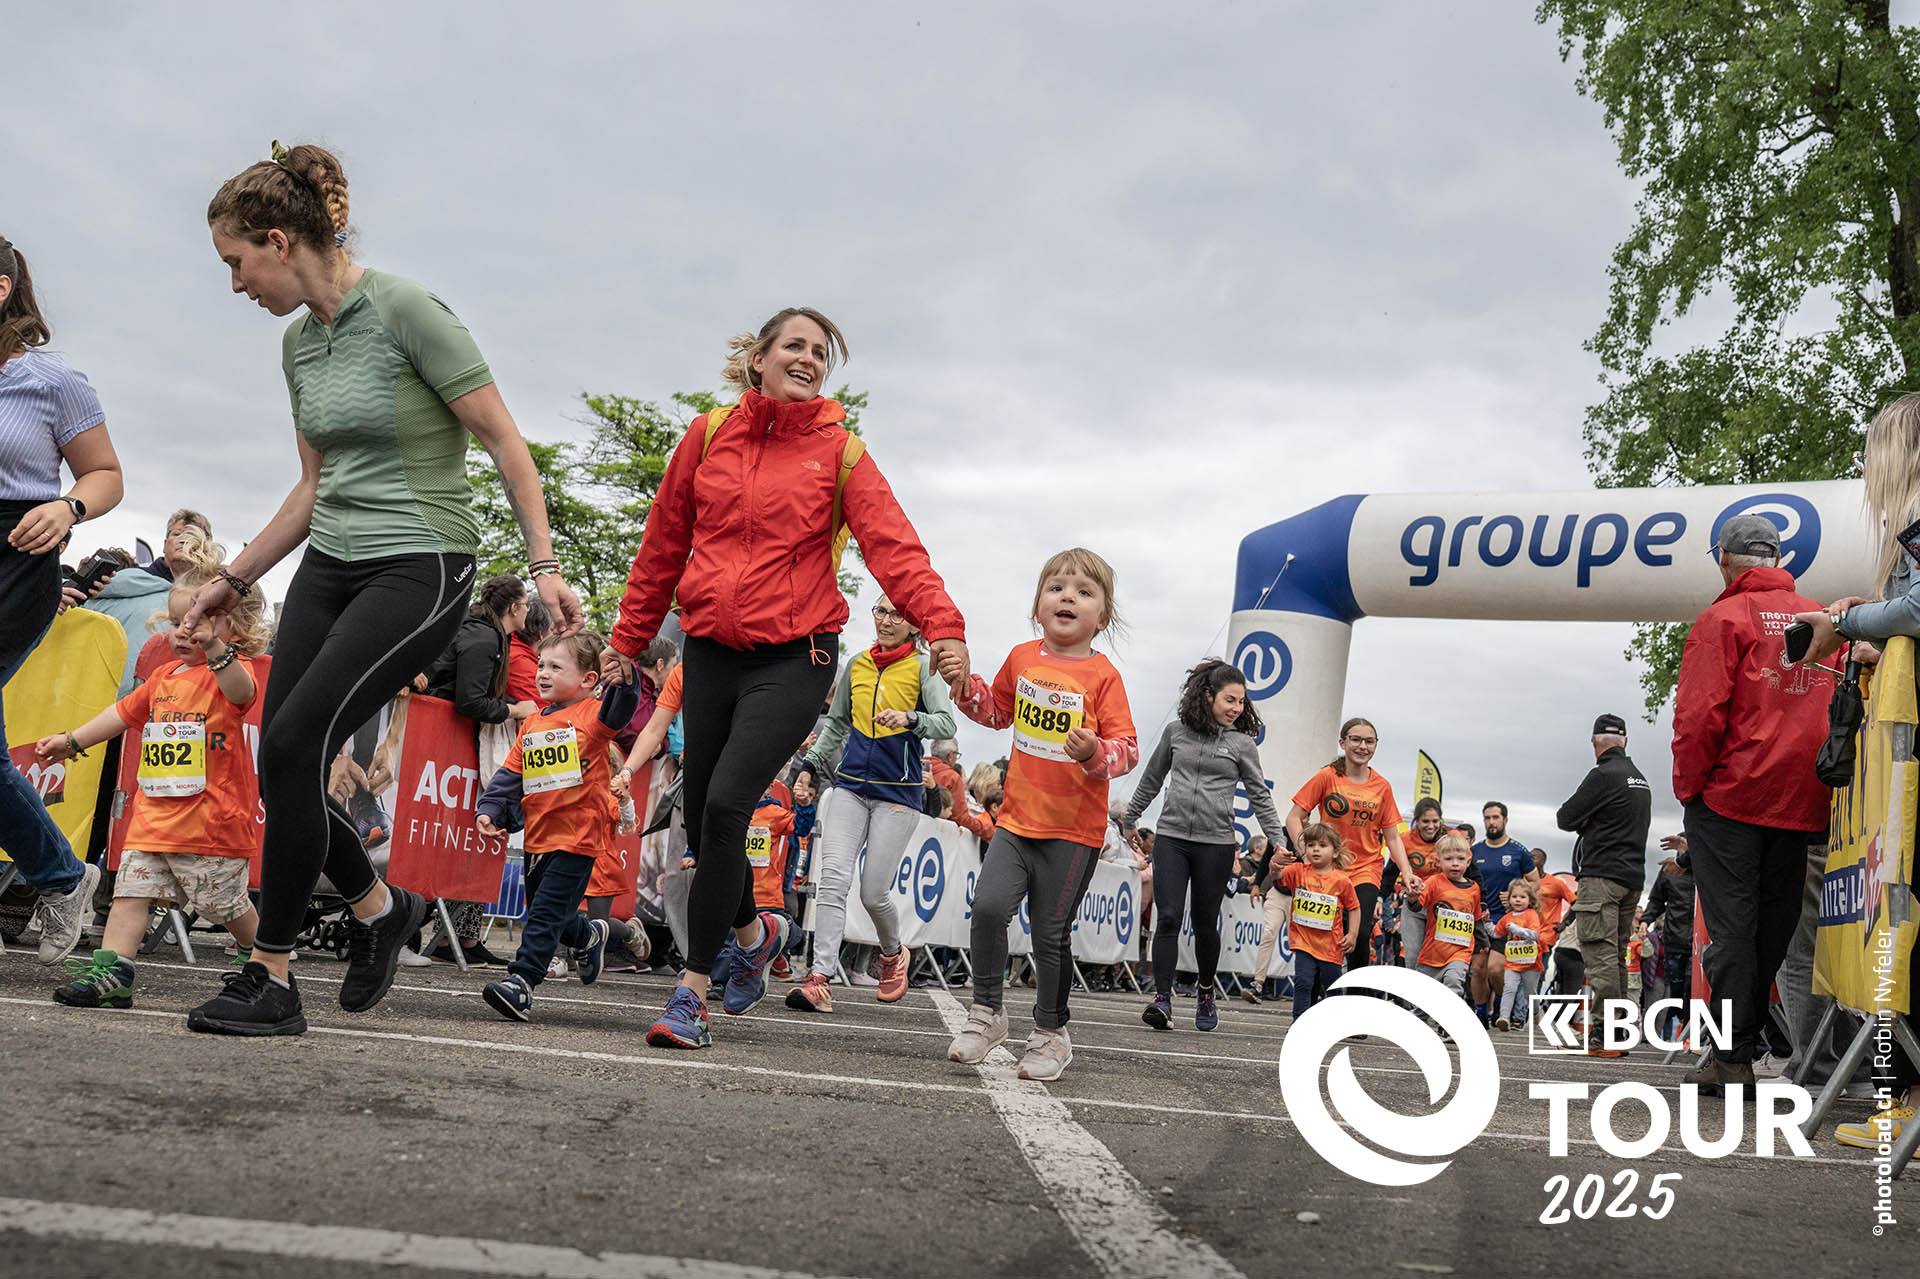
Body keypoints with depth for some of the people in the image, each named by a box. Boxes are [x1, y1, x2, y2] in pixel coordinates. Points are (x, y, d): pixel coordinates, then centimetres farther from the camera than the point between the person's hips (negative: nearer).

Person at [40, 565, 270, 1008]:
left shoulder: (232, 669, -9)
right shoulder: (166, 677, 15)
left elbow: (241, 692, -34)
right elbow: (125, 712, 27)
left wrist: (214, 648, -51)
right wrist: (71, 741, 25)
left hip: (212, 818, -7)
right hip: (154, 816, 7)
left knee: (225, 902, 7)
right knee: (131, 889, -3)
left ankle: (260, 954, 30)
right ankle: (111, 971, -4)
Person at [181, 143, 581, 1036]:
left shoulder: (403, 310, -12)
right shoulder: (300, 343, 11)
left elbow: (503, 441, -12)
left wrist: (544, 566, -16)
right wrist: (234, 578, 21)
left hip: (420, 568, -8)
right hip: (329, 566, 8)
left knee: (293, 743, -18)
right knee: (281, 761, -1)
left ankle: (270, 978, -7)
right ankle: (378, 906, 26)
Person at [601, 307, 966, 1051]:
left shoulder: (840, 452, 1)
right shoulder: (710, 435, 8)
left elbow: (893, 546, -10)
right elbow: (664, 544, 15)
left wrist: (941, 626, -26)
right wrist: (630, 637, 17)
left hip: (794, 658, -4)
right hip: (709, 653, 4)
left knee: (726, 805, -18)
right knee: (702, 820, 8)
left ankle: (692, 991, -7)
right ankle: (753, 934, 39)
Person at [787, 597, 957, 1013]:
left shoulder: (922, 667, -1)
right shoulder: (857, 664, 12)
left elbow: (947, 724, -11)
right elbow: (836, 723, 24)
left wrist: (911, 719, -29)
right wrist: (812, 763, 13)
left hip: (898, 792, -4)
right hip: (851, 786, 4)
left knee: (874, 893, -4)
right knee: (832, 878, -13)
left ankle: (893, 954, 28)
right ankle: (819, 979, -17)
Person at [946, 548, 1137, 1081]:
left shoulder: (1103, 676, -9)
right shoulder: (1021, 658, 5)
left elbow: (1128, 749, -9)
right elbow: (999, 712, 22)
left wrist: (1096, 752, -29)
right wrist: (965, 686, 5)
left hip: (1074, 829, -3)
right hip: (1018, 818, 3)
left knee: (1051, 934, 3)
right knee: (988, 906, -14)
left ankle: (1051, 1033, 23)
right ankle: (987, 1011, 7)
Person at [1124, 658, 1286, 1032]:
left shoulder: (1243, 743, 3)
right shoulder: (1176, 731, 7)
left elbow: (1260, 797, 5)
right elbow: (1152, 778, 19)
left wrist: (1278, 840, -4)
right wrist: (1130, 818, 26)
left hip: (1216, 845, -1)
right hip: (1171, 837, 1)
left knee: (1205, 924, 6)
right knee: (1169, 918, -10)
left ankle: (1205, 991, 27)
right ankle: (1162, 998, -10)